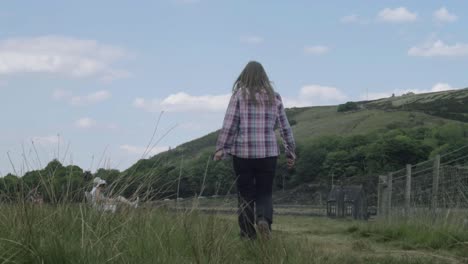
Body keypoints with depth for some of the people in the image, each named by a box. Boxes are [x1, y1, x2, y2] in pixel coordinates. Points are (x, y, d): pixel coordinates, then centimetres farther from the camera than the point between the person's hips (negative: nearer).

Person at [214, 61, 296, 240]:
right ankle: (264, 219, -19)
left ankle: (248, 235, 5)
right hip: (268, 153, 2)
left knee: (245, 195, 7)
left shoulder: (239, 95, -1)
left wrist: (220, 148, -4)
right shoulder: (274, 98, 7)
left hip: (242, 152, -2)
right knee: (265, 193, 9)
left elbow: (229, 124, -7)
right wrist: (290, 152, 17)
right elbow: (285, 127, 10)